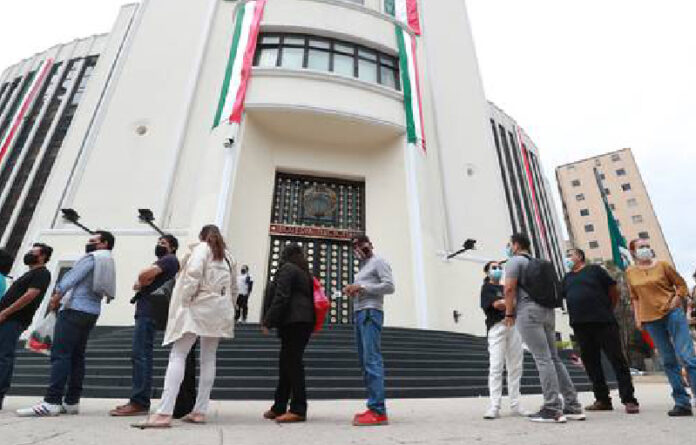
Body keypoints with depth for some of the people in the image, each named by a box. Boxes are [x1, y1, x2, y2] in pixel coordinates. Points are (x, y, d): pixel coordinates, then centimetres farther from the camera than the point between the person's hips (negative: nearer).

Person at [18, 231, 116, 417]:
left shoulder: (92, 257, -6)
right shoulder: (108, 263, 19)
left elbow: (71, 277, -12)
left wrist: (57, 296, 1)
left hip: (75, 310, -9)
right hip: (91, 312, 9)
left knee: (60, 354, -10)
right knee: (77, 356, 9)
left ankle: (51, 402, -13)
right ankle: (71, 402, 10)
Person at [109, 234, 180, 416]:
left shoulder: (169, 259, -5)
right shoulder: (163, 262, 27)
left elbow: (145, 274, -21)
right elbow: (141, 281, 21)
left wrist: (141, 283, -1)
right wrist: (141, 285, 0)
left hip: (149, 312, -10)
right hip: (145, 311, 10)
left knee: (140, 355, -11)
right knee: (141, 356, 11)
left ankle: (139, 403, -9)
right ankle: (139, 401, 16)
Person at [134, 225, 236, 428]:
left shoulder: (201, 248, 3)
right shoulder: (228, 256, 21)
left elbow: (193, 273, -15)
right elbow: (234, 289, 19)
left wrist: (186, 299, -8)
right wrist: (228, 310, 23)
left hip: (199, 305, -6)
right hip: (219, 311, 7)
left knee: (178, 355, -6)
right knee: (208, 358, 9)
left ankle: (164, 413, -13)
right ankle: (200, 411, 12)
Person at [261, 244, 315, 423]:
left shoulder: (287, 268, -2)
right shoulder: (306, 273, 23)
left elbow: (281, 297, -13)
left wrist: (268, 321, -11)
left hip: (292, 321, -8)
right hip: (305, 321, 9)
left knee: (292, 363, -6)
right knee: (287, 364, 11)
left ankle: (298, 410, -4)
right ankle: (279, 408, 18)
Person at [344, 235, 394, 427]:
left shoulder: (379, 261, 2)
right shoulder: (362, 267, 25)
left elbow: (389, 286, -11)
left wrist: (362, 287, -13)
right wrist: (352, 291, 4)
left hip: (371, 312, -9)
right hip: (359, 314, 9)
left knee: (372, 361, -14)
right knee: (365, 362, 7)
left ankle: (378, 411, -13)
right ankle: (374, 408, 11)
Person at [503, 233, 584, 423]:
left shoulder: (515, 260, -1)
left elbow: (509, 288, -11)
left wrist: (509, 313, -5)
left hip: (529, 311, -8)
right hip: (548, 310, 8)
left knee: (543, 359, -9)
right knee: (554, 358, 10)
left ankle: (552, 409, -8)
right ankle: (573, 406, 11)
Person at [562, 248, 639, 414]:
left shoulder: (595, 270, 4)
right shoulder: (567, 278, 17)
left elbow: (614, 291, 5)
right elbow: (560, 297, 17)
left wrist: (608, 312, 5)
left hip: (603, 323, -4)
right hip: (581, 326, 5)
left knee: (617, 360, -2)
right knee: (591, 363, 7)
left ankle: (629, 400, 5)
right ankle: (602, 400, 16)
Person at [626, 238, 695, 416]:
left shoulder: (662, 265, 1)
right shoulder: (630, 272, 8)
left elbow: (681, 284, 5)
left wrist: (675, 301, -9)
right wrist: (637, 317, 8)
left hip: (672, 314, -2)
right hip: (650, 320, 2)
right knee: (668, 362, 6)